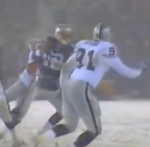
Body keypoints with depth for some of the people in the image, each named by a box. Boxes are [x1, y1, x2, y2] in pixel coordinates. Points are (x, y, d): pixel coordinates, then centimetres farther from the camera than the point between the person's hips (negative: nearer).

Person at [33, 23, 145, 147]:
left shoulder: (82, 45, 18)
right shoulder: (107, 49, 0)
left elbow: (67, 67, 23)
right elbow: (123, 70, 9)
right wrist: (139, 71, 28)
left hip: (69, 85, 8)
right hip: (82, 88, -7)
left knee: (70, 125, 22)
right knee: (95, 129, 5)